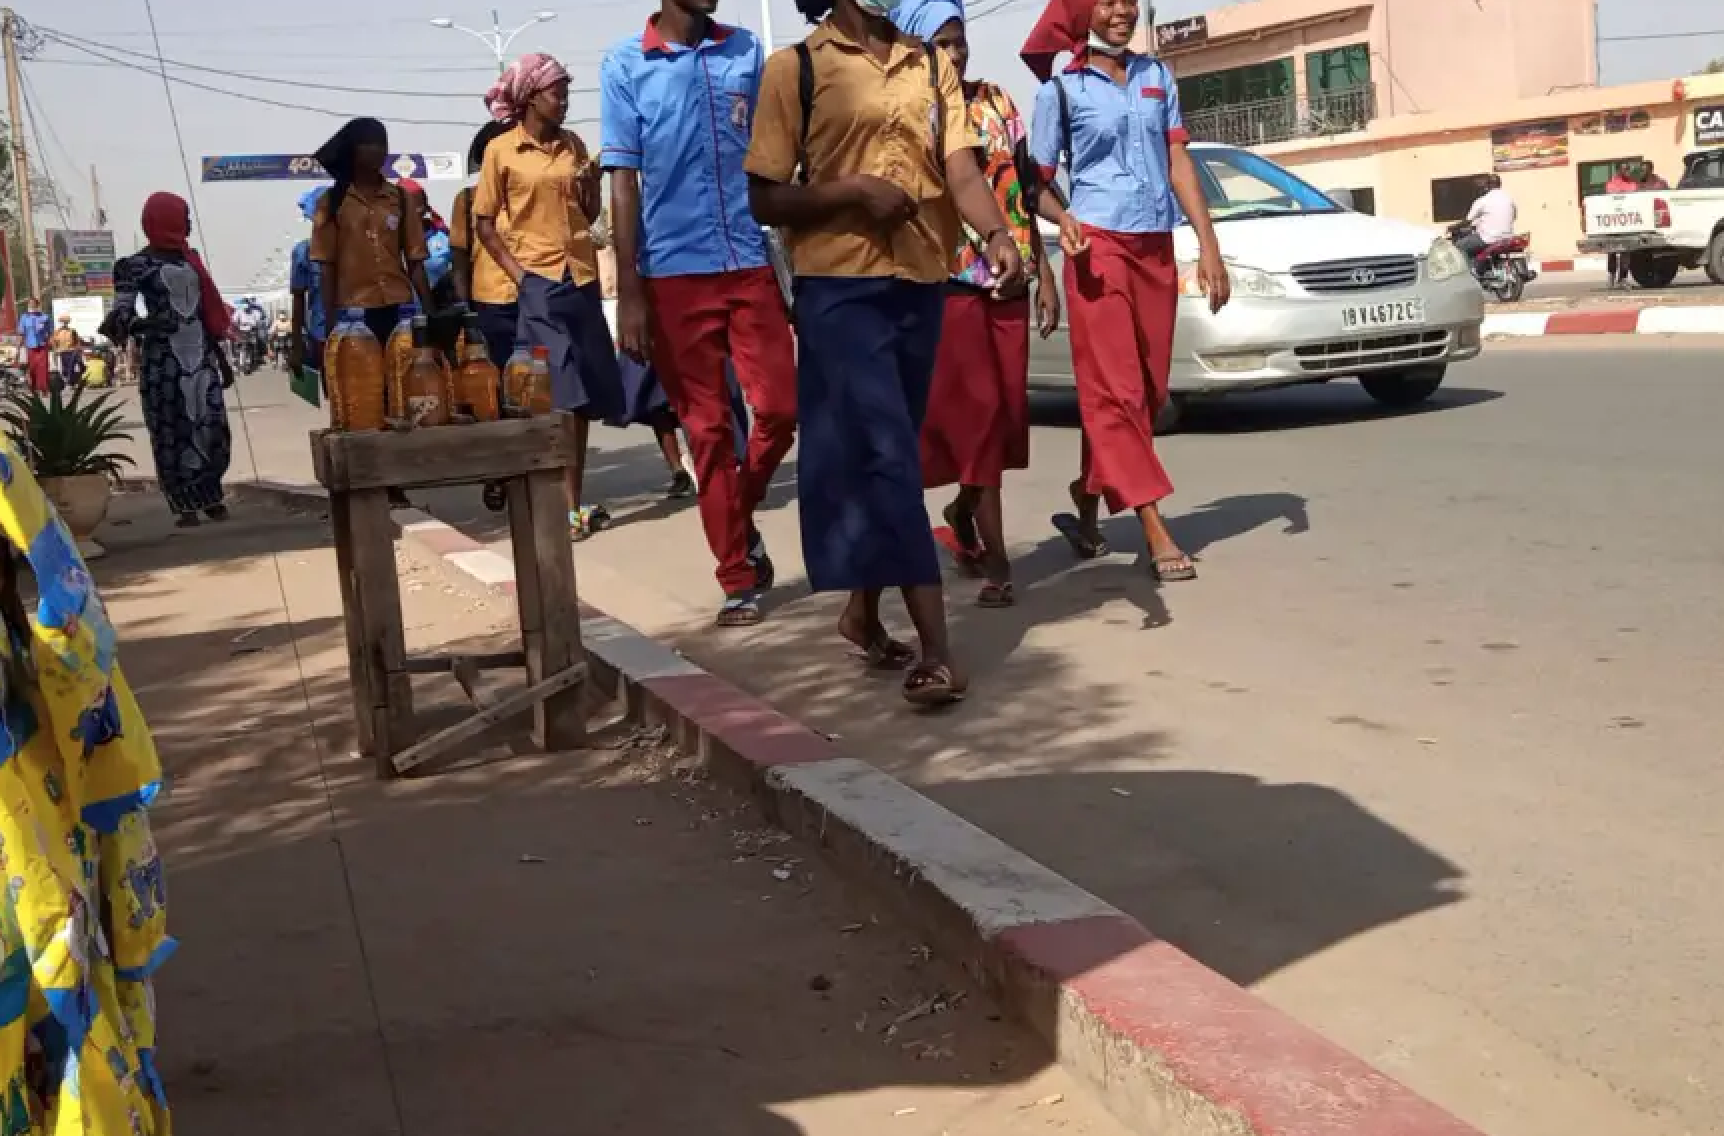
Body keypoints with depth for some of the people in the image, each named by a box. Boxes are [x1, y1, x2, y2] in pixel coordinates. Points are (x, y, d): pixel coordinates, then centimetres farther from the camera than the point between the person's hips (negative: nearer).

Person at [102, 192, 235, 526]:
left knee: (214, 429, 0)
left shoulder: (190, 258, 16)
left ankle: (211, 498, 12)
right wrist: (117, 325, -37)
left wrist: (222, 359, 23)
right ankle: (186, 505, 3)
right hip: (163, 360, -5)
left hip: (202, 356, 5)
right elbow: (122, 312, -12)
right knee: (171, 431, -2)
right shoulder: (136, 265, -3)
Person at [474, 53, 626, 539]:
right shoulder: (501, 151, -2)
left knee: (584, 395, 7)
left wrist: (591, 185, -4)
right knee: (561, 394, -9)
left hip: (582, 278, 5)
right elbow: (483, 223, 1)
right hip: (539, 282, -5)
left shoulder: (574, 145, 10)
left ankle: (574, 500, 16)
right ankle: (570, 505, -5)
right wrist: (516, 272, -8)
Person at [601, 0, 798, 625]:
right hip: (675, 273, -2)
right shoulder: (624, 64, 1)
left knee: (780, 408, -3)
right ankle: (738, 579, 13)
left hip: (751, 261, 2)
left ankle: (741, 518, 25)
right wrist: (628, 292, -6)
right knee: (708, 429, 3)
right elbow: (623, 179, -1)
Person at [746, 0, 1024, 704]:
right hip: (840, 286, -5)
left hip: (923, 283, 5)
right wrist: (851, 190, -18)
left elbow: (961, 168, -1)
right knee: (886, 454, -12)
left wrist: (998, 235, -21)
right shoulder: (795, 67, -1)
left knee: (889, 452, 13)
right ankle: (936, 648, -13)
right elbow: (764, 198, -3)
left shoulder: (932, 66, 11)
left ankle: (863, 611, 29)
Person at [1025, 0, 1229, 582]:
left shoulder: (1158, 76, 13)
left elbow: (1179, 162, 10)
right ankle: (1156, 533, -13)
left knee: (1147, 389, 7)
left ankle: (1086, 505, 21)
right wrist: (1063, 218, -21)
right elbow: (1038, 180, 1)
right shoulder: (1062, 88, 1)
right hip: (1099, 245, -5)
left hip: (1156, 248, 5)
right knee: (1115, 389, -11)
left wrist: (1208, 244, 2)